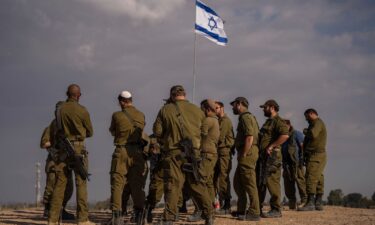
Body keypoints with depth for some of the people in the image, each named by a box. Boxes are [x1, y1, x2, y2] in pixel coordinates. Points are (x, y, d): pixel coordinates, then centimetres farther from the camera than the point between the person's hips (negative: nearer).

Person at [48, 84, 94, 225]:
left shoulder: (60, 110, 6)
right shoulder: (82, 111, -5)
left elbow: (58, 129, 13)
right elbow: (89, 132, 5)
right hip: (78, 147, -4)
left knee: (60, 183, 5)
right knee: (81, 183, -2)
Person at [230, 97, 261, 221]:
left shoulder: (245, 117, -11)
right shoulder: (248, 117, 20)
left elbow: (250, 138, -22)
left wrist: (243, 155, -19)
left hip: (247, 154, -11)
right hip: (246, 154, 11)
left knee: (250, 183, -8)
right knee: (237, 183, 16)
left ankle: (254, 213, -7)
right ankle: (241, 210, 21)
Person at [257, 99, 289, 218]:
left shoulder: (277, 121, -9)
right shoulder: (268, 122, 22)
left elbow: (285, 135, -25)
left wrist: (271, 146, -22)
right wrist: (260, 149, 16)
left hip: (272, 155, -10)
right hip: (263, 155, 10)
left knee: (271, 181, -11)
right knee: (260, 182, 11)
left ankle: (276, 210, -8)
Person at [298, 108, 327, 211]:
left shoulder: (318, 122, -7)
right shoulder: (316, 123, 25)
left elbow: (313, 134, -24)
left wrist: (305, 132, -7)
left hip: (316, 154, -11)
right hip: (319, 155, 11)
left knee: (311, 178, -15)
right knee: (318, 179, 8)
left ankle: (310, 203, -20)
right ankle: (318, 203, 8)